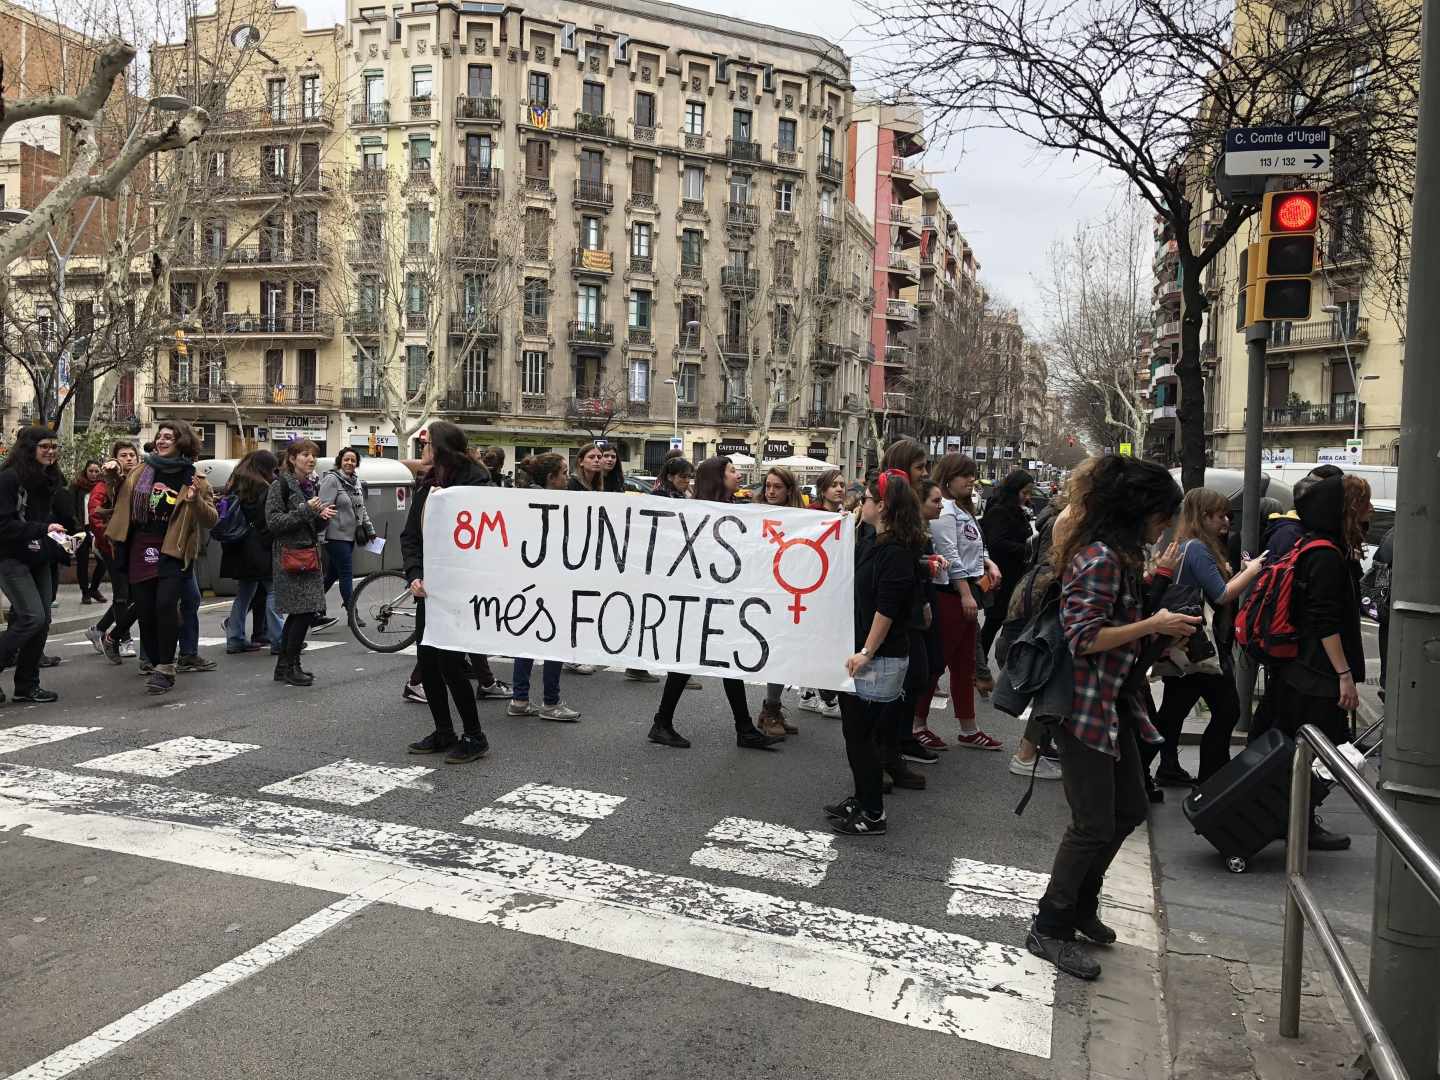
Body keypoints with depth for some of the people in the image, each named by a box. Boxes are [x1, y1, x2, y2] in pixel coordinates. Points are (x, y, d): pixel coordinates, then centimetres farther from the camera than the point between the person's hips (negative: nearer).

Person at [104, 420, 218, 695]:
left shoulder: (193, 479, 0)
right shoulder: (141, 471, 10)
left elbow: (211, 520, -6)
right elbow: (120, 500, 24)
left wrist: (196, 500, -20)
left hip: (173, 551, -4)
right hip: (140, 551, 4)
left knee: (165, 604, -20)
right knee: (144, 611, 6)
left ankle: (165, 668, -12)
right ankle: (156, 665, 21)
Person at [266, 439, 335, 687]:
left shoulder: (312, 485, 15)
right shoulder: (281, 485, -7)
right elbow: (273, 522, -14)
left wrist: (323, 516, 0)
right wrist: (305, 511, -20)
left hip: (310, 554, 8)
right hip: (290, 556, -8)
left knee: (298, 613, 9)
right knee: (304, 611, -11)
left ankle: (284, 666, 18)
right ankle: (290, 666, 0)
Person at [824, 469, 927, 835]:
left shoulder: (896, 551, -18)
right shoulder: (869, 538, 11)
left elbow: (887, 609, -21)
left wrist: (866, 652, -20)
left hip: (879, 658, -9)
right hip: (858, 650, 9)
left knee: (860, 734, -1)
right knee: (857, 730, 17)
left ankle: (873, 815, 11)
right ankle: (862, 800, 30)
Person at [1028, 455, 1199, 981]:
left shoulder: (1118, 553, 12)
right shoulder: (1101, 557, -20)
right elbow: (1083, 637, -24)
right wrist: (1153, 626, -20)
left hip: (1115, 705, 10)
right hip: (1084, 706, -10)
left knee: (1130, 809, 17)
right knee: (1094, 825, -2)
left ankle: (1081, 904, 34)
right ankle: (1050, 928, 14)